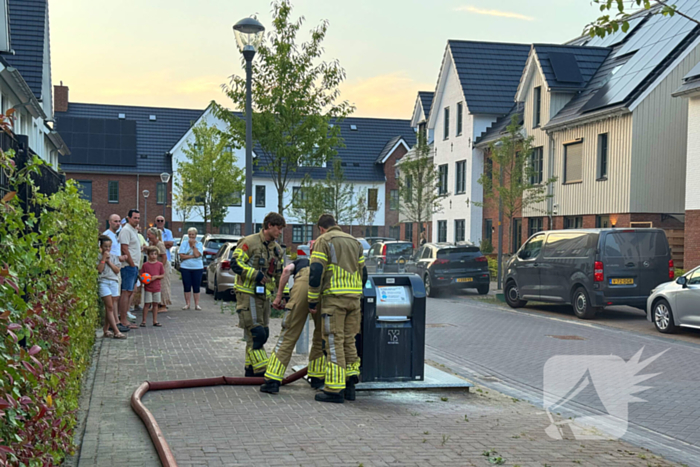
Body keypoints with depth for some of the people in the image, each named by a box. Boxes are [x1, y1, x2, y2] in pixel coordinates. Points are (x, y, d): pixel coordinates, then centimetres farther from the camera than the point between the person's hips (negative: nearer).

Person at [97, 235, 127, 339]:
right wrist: (104, 258, -10)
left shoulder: (114, 257, 14)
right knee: (109, 307, -10)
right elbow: (99, 269, -11)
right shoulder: (98, 257, 2)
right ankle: (116, 331, -15)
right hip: (103, 282, -5)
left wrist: (109, 261, -4)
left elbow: (117, 270, 4)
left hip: (114, 282, 5)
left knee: (110, 308, 5)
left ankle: (105, 330, 14)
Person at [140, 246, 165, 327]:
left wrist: (156, 277, -12)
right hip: (148, 287, -2)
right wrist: (142, 280, -19)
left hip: (157, 287, 2)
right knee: (147, 304, -1)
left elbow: (162, 275, 4)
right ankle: (143, 321, 5)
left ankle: (155, 321, 14)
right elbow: (141, 275, 1)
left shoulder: (160, 264, 3)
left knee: (155, 304, 8)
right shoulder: (145, 265, -2)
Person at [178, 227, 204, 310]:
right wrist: (192, 256, -12)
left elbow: (197, 254, -15)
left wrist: (193, 244, -11)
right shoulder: (184, 243, 4)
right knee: (187, 287, 3)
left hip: (197, 268, -1)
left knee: (196, 287, 1)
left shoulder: (199, 244, 2)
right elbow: (182, 256, -7)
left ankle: (197, 304, 8)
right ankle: (187, 304, 11)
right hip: (185, 267, 1)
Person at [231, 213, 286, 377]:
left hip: (264, 294, 8)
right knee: (256, 333, -11)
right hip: (248, 294, -8)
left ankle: (251, 369, 20)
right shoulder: (250, 242, -10)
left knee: (263, 333, 10)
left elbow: (279, 274, 20)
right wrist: (256, 274, -23)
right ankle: (260, 371, -7)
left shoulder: (276, 248, 14)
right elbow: (236, 264, -16)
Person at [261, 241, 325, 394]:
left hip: (303, 285, -2)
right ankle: (317, 378, 28)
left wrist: (279, 296, 14)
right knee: (321, 337, 21)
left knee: (288, 335, 2)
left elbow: (287, 270, 14)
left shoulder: (301, 261, 37)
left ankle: (272, 381, 3)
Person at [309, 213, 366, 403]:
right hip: (354, 298, 6)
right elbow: (362, 273, 19)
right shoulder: (354, 242, 19)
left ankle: (335, 390, -6)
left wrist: (312, 300, -4)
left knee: (334, 341, -5)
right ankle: (350, 385, 12)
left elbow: (316, 272, -10)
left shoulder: (323, 241, -1)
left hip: (333, 297, -6)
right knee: (348, 340, 12)